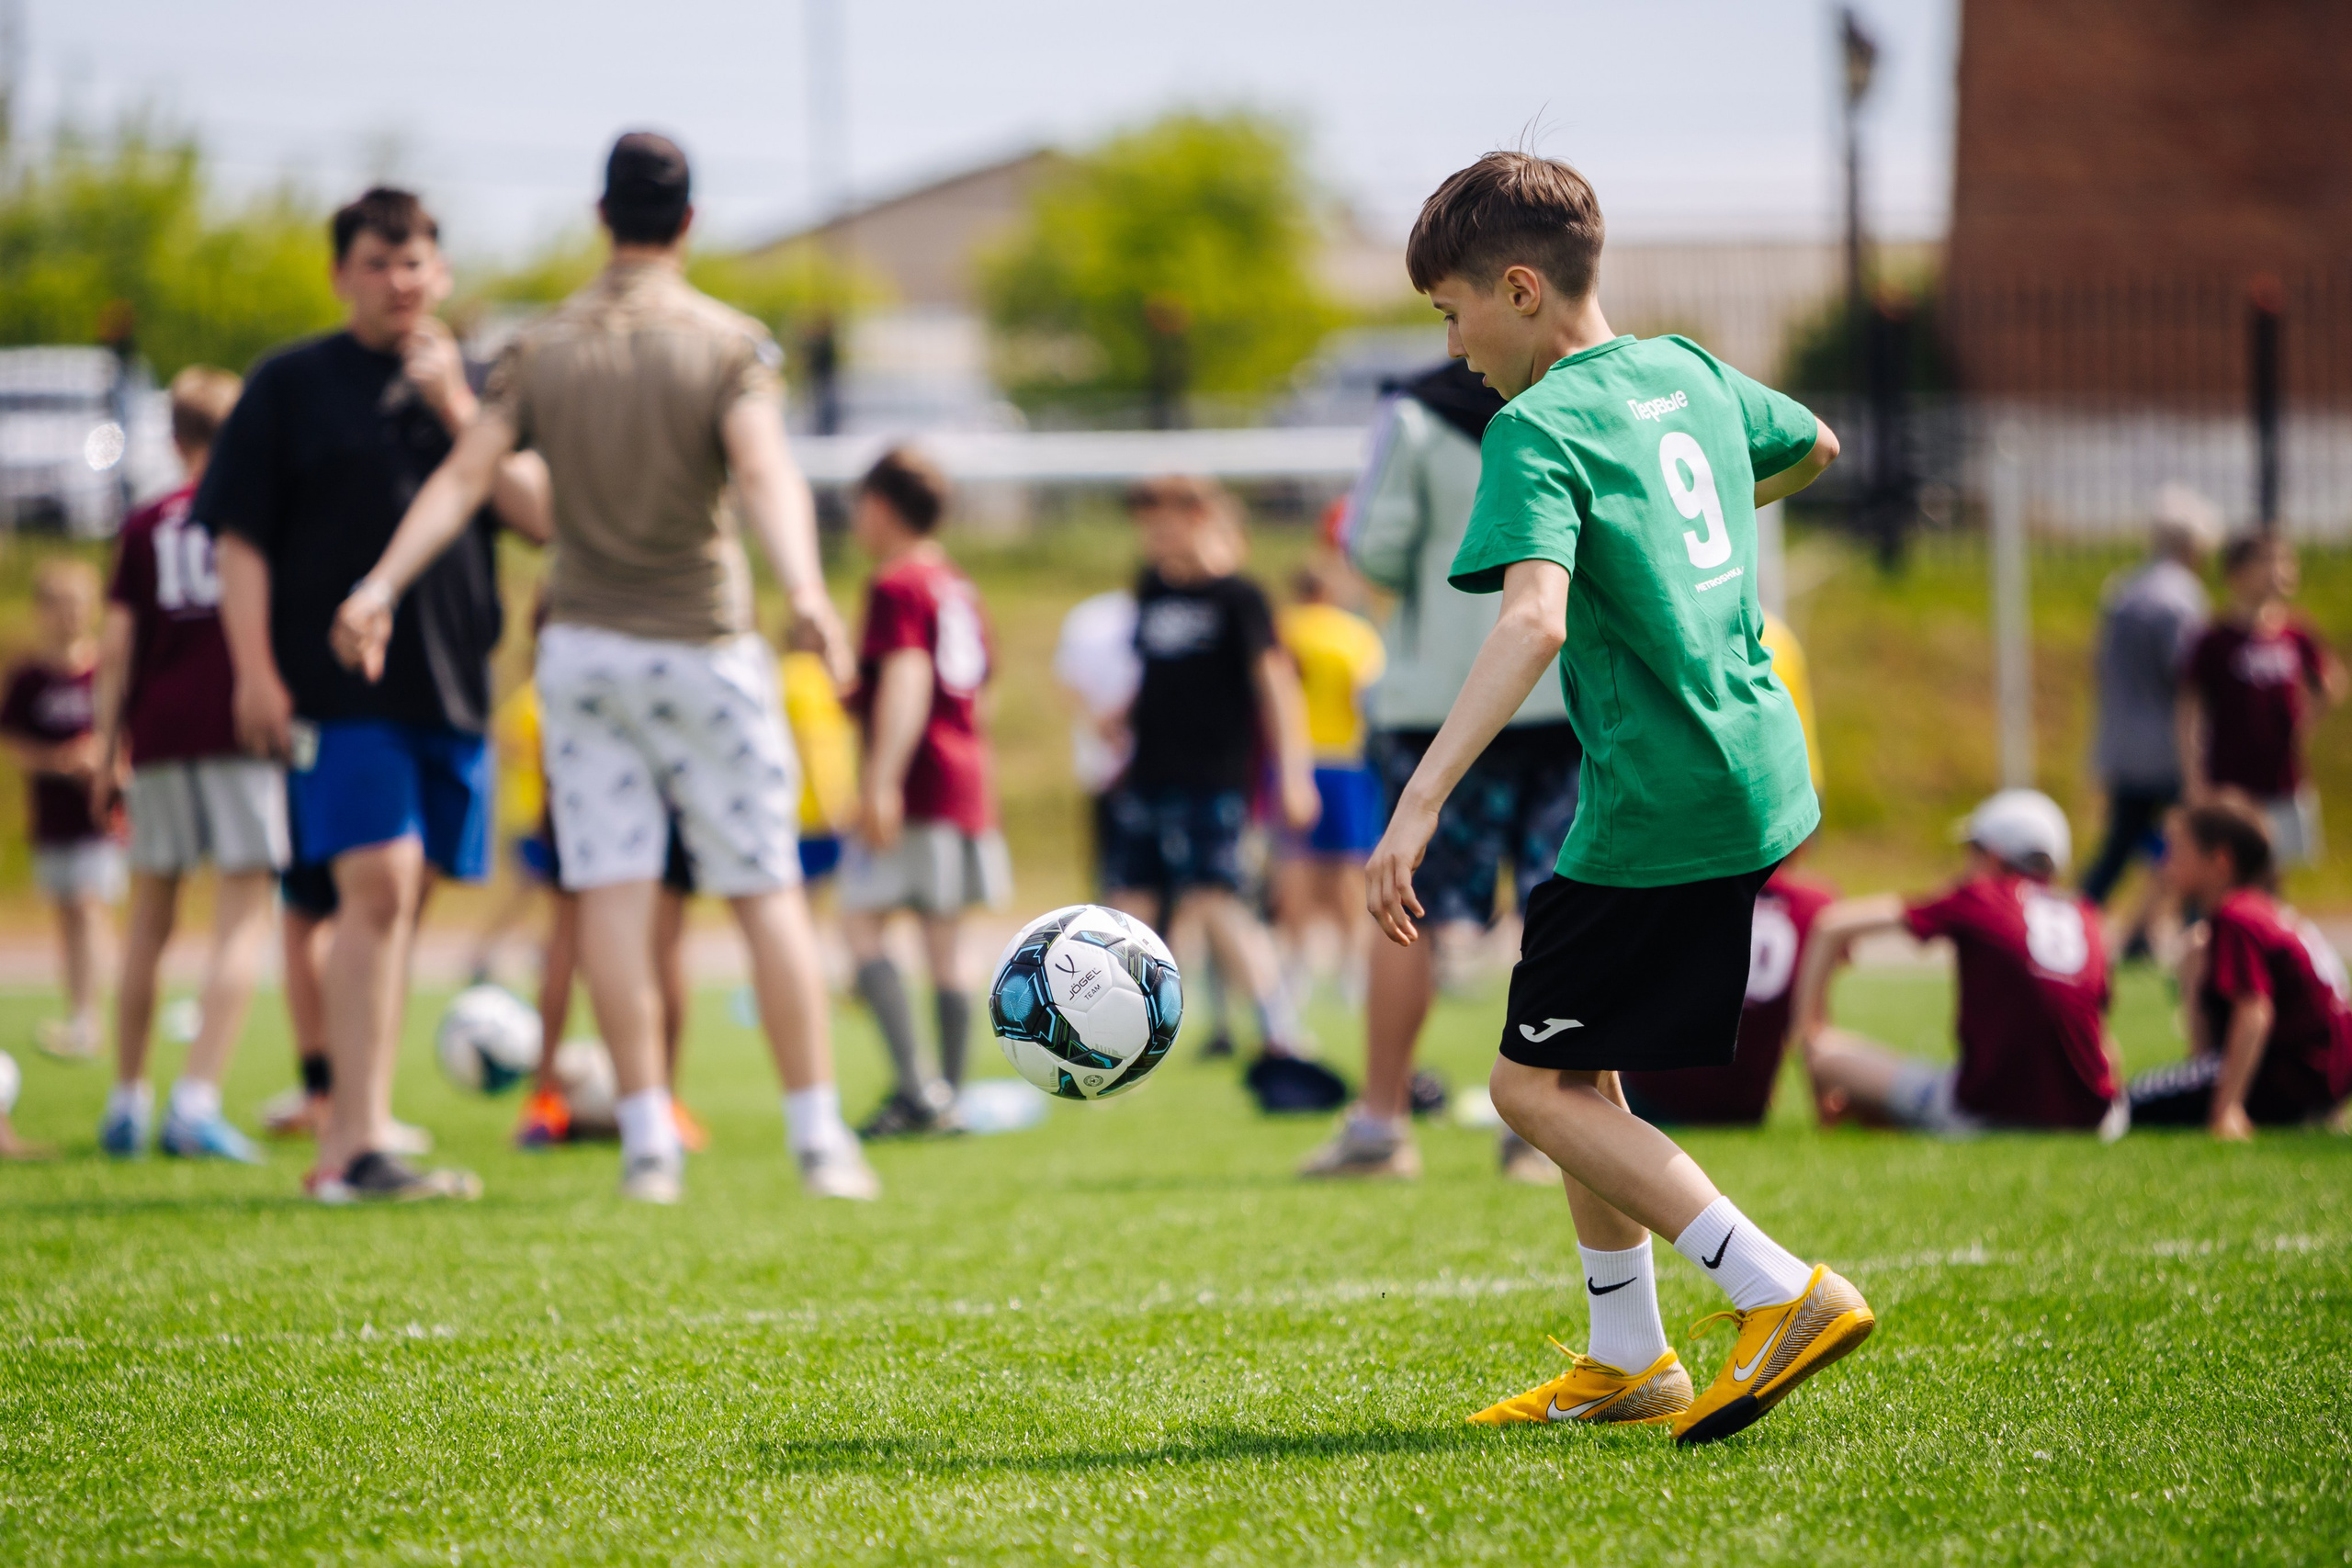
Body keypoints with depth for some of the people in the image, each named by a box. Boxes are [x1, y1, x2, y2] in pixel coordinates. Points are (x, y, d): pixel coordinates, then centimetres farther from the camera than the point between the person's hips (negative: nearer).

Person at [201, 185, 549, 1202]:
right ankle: (361, 1145, -19)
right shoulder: (292, 385, 4)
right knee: (377, 888, -16)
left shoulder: (477, 388, 14)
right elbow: (239, 538, 1)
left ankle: (344, 1138, 16)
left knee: (395, 907, 8)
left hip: (451, 686, 5)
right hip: (336, 686, -5)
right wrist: (255, 670, -9)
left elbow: (541, 515, 2)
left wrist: (457, 411, -7)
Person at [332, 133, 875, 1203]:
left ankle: (647, 1140, -7)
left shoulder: (542, 349, 4)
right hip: (703, 643, -2)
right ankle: (819, 1136, 3)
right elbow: (764, 473, -21)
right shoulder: (728, 343, -5)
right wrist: (804, 590, -34)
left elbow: (464, 478, -8)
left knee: (613, 892, -1)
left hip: (581, 645, 2)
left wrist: (380, 586, -13)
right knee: (767, 894, 3)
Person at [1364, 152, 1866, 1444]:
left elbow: (1532, 619, -30)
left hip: (1659, 807, -9)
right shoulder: (1687, 373, 11)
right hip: (1755, 770, 9)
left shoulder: (1537, 430, -14)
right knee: (1575, 1068, 18)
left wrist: (1419, 802, -35)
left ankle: (1784, 1294, -11)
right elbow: (1814, 446, 32)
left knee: (1534, 1085, -2)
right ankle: (1626, 1361, 23)